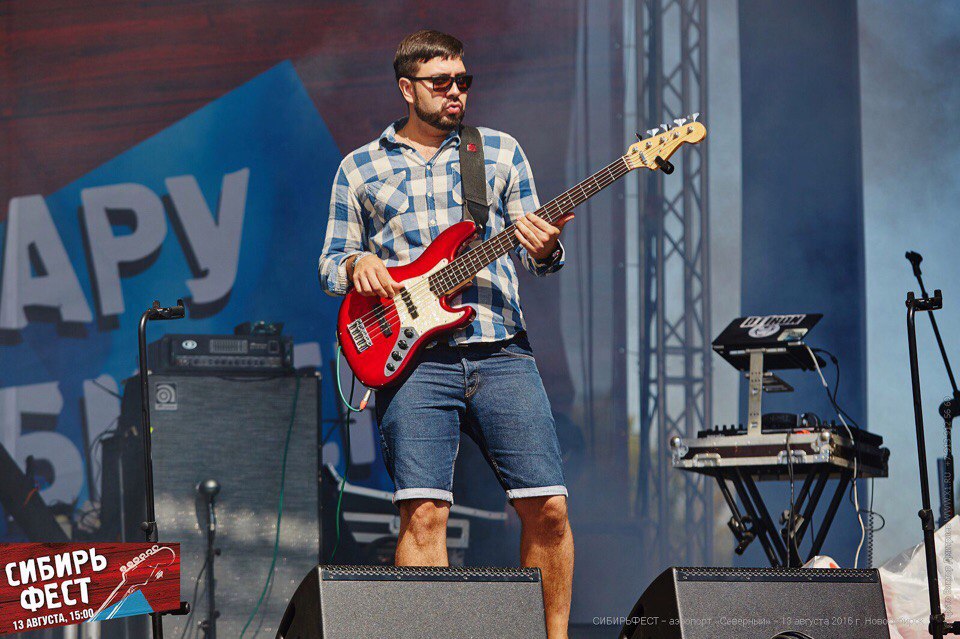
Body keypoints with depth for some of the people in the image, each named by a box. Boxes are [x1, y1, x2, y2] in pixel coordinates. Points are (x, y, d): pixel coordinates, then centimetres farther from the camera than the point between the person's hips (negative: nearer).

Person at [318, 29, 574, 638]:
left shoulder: (500, 151, 16)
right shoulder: (360, 168, 14)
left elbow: (536, 250, 13)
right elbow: (330, 264, 17)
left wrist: (543, 249, -11)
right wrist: (357, 264, -7)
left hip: (501, 352, 1)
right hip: (412, 356, -1)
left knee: (548, 507, -6)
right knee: (424, 511, -13)